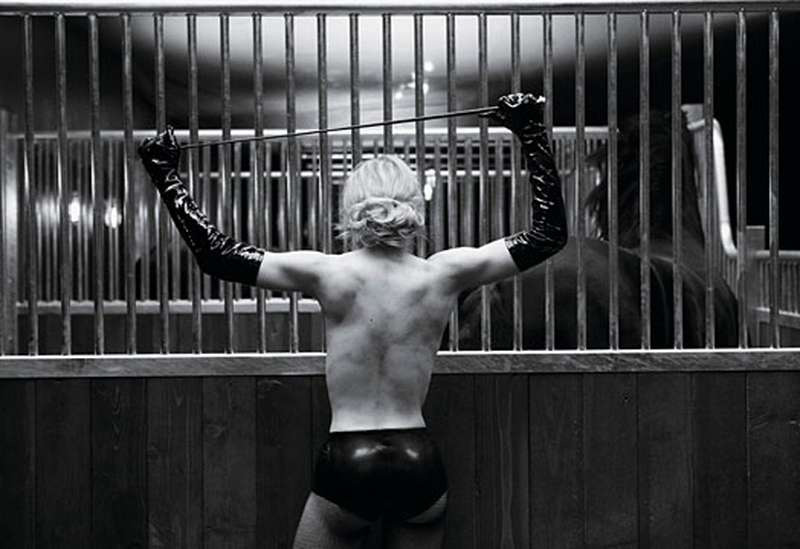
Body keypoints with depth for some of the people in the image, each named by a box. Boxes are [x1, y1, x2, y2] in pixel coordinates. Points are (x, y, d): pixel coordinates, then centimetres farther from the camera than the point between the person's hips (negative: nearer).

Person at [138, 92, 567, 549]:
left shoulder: (331, 275, -9)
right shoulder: (444, 275, -5)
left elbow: (215, 255, -6)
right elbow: (550, 232, 4)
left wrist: (166, 174, 4)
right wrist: (532, 134, 7)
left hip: (347, 465, -2)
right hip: (420, 465, 2)